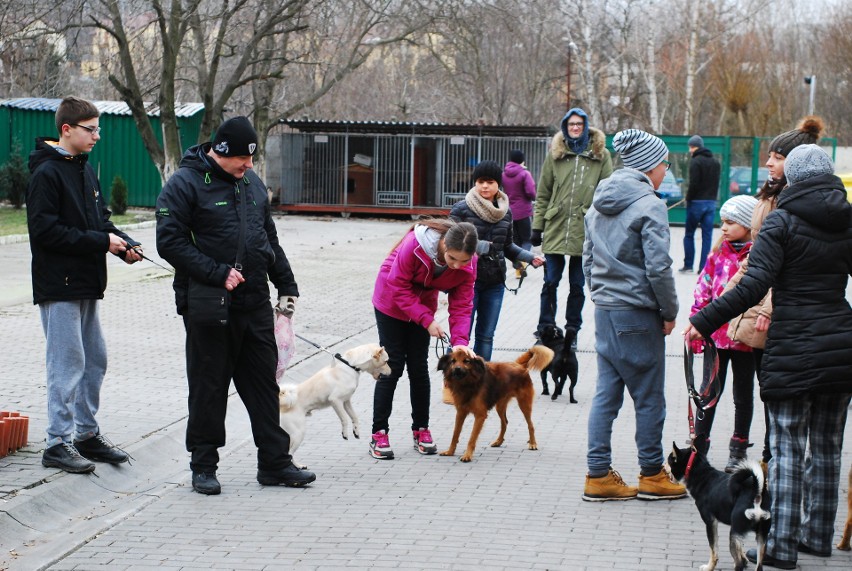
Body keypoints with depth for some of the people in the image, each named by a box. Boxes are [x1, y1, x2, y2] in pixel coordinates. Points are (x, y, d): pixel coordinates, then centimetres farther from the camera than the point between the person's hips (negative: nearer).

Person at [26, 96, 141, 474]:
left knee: (95, 360, 13)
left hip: (86, 285, 9)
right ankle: (58, 443, 2)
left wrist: (124, 244, 0)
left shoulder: (85, 170, 14)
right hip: (59, 285, -9)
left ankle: (87, 434, 23)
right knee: (67, 363, -6)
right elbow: (44, 230, -20)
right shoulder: (46, 173, -13)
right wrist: (101, 241, -19)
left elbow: (100, 218, 20)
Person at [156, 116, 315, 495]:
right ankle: (203, 466, 14)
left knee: (264, 383, 9)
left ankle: (275, 462, 17)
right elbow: (170, 243, -16)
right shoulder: (185, 185, -9)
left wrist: (286, 284, 18)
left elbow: (269, 237, 22)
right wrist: (218, 273, -21)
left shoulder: (251, 182, 13)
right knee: (208, 388, 3)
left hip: (255, 305, 6)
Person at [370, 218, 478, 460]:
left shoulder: (468, 264, -21)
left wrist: (460, 340, -30)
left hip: (423, 303, 4)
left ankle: (421, 430, 16)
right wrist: (426, 320, -31)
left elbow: (462, 304, -16)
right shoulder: (415, 244, -36)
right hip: (392, 303, -4)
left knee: (419, 367, 5)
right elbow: (398, 286, -27)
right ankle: (379, 434, 0)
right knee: (393, 366, -6)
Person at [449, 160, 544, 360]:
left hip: (495, 282, 5)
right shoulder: (461, 209, -6)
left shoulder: (505, 212, 9)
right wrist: (481, 246, -18)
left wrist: (529, 258, 5)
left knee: (486, 335, 11)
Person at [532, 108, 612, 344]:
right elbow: (543, 194, 9)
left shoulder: (600, 155, 4)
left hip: (585, 231, -1)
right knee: (550, 282, 2)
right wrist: (537, 225, 5)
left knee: (577, 285, 7)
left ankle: (572, 331, 18)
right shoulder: (555, 154, 8)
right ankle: (545, 328, 13)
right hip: (555, 229, 1)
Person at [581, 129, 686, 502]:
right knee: (649, 397, 4)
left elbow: (587, 260, 15)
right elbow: (658, 267, -17)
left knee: (605, 394, 10)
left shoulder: (599, 204, 11)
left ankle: (598, 475, 10)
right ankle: (651, 475, 13)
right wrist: (670, 312, -6)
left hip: (604, 312, 7)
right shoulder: (649, 206, -14)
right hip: (638, 315, -7)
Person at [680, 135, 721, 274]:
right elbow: (717, 183, 12)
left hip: (697, 202, -6)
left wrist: (688, 199, -5)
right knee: (707, 236, 4)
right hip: (711, 202, 6)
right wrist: (712, 197, 13)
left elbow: (694, 184, -16)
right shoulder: (716, 162, 12)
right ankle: (704, 267, 2)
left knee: (689, 234, 6)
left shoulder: (695, 161, -11)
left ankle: (688, 265, 7)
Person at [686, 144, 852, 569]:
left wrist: (704, 321, -14)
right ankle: (818, 534, 24)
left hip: (793, 348, -5)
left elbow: (754, 286, -18)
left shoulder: (782, 221, -9)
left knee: (787, 446, -1)